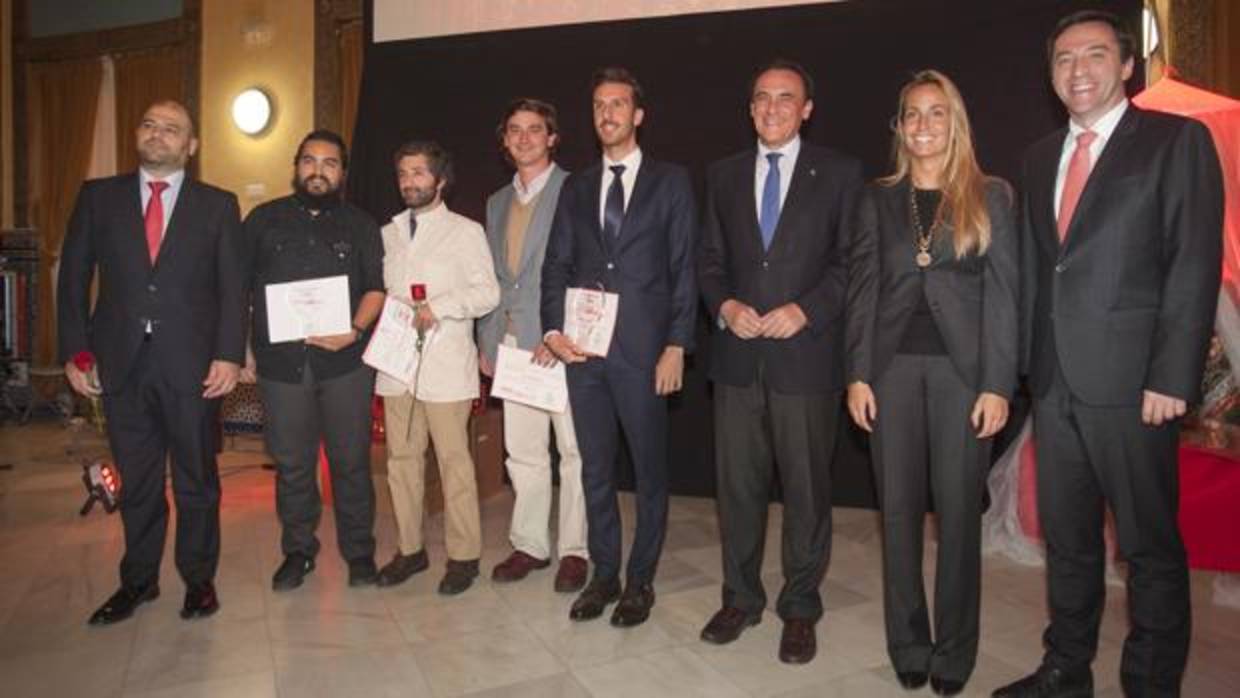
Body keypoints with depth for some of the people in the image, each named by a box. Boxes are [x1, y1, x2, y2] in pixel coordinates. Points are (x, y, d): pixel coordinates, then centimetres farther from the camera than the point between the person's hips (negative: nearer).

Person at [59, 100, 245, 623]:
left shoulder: (218, 205, 4)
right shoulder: (98, 196, 9)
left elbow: (233, 287, 0)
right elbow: (73, 278, 8)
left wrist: (229, 355, -9)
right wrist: (75, 351, 1)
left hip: (193, 365, -2)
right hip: (121, 364, 2)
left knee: (197, 479, 8)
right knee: (136, 481, 12)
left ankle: (199, 579, 24)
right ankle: (138, 580, 28)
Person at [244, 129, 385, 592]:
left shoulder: (360, 224, 11)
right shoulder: (263, 220, 12)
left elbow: (376, 288, 5)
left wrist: (354, 330, -12)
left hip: (345, 361, -1)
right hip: (281, 362, 1)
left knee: (351, 460, 4)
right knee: (292, 463, 8)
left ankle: (358, 552, 19)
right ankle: (297, 551, 25)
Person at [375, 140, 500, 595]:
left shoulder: (465, 231, 4)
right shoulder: (388, 234, 18)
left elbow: (487, 293, -4)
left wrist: (436, 308, -15)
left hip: (445, 363, -5)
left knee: (454, 460, -3)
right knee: (401, 458, 9)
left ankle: (463, 555, 8)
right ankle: (410, 548, 22)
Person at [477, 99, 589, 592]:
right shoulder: (497, 203, 19)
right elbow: (491, 278, 19)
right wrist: (485, 340, 13)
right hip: (511, 344, 6)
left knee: (573, 451, 3)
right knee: (522, 453, 12)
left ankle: (574, 550, 15)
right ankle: (529, 545, 25)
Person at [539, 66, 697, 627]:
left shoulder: (670, 182, 4)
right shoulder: (576, 187, 15)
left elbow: (683, 269, -1)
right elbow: (556, 265, 11)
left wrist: (676, 345, -9)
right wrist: (553, 330, -3)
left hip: (643, 349, -3)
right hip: (582, 348, 4)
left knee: (649, 469, 6)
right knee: (595, 469, 12)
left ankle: (640, 579, 22)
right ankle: (604, 573, 27)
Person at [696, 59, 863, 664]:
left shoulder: (839, 173, 3)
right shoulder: (724, 175, 12)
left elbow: (851, 261, -1)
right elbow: (709, 260, 12)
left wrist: (805, 309, -14)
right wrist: (725, 306, -6)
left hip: (806, 354, -2)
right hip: (737, 356, 3)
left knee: (806, 488, 7)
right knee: (737, 484, 10)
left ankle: (800, 608, 24)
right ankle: (741, 597, 27)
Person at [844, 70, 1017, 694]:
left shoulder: (991, 196, 5)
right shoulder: (877, 199, 10)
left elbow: (1002, 294, 0)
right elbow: (862, 288, 5)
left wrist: (997, 385, -8)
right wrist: (858, 374, -3)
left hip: (962, 369, -1)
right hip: (894, 369, 2)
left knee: (958, 513, 5)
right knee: (899, 510, 7)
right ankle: (907, 646, 22)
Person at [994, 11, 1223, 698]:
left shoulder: (1177, 140, -1)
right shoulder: (1041, 156, 16)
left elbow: (1195, 266, -8)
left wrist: (1171, 378, -15)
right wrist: (1029, 359, 8)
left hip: (1131, 381, -5)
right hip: (1054, 382, 6)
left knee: (1150, 544, 6)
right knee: (1066, 537, 15)